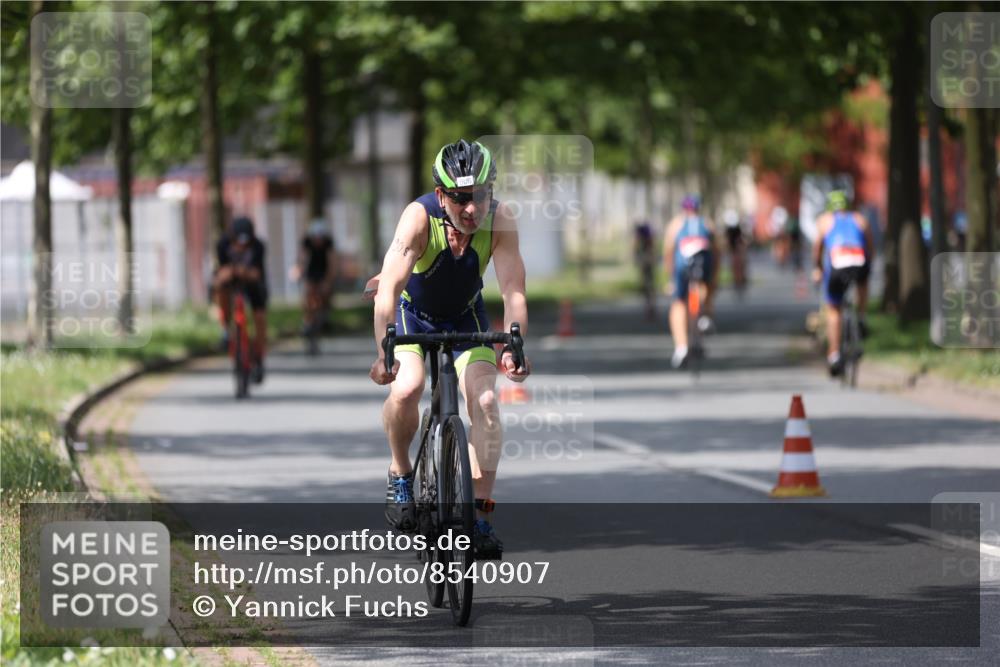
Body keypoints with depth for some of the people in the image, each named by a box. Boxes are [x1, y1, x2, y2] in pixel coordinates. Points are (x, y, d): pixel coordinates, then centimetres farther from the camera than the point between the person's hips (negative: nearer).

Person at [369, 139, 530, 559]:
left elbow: (513, 290, -32)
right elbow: (389, 287, -42)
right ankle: (400, 473, 0)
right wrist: (384, 351, -54)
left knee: (485, 402, -16)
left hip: (464, 316, 2)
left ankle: (481, 518, -9)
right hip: (412, 312, -2)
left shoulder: (499, 221, -26)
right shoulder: (420, 216, -33)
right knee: (405, 389, -27)